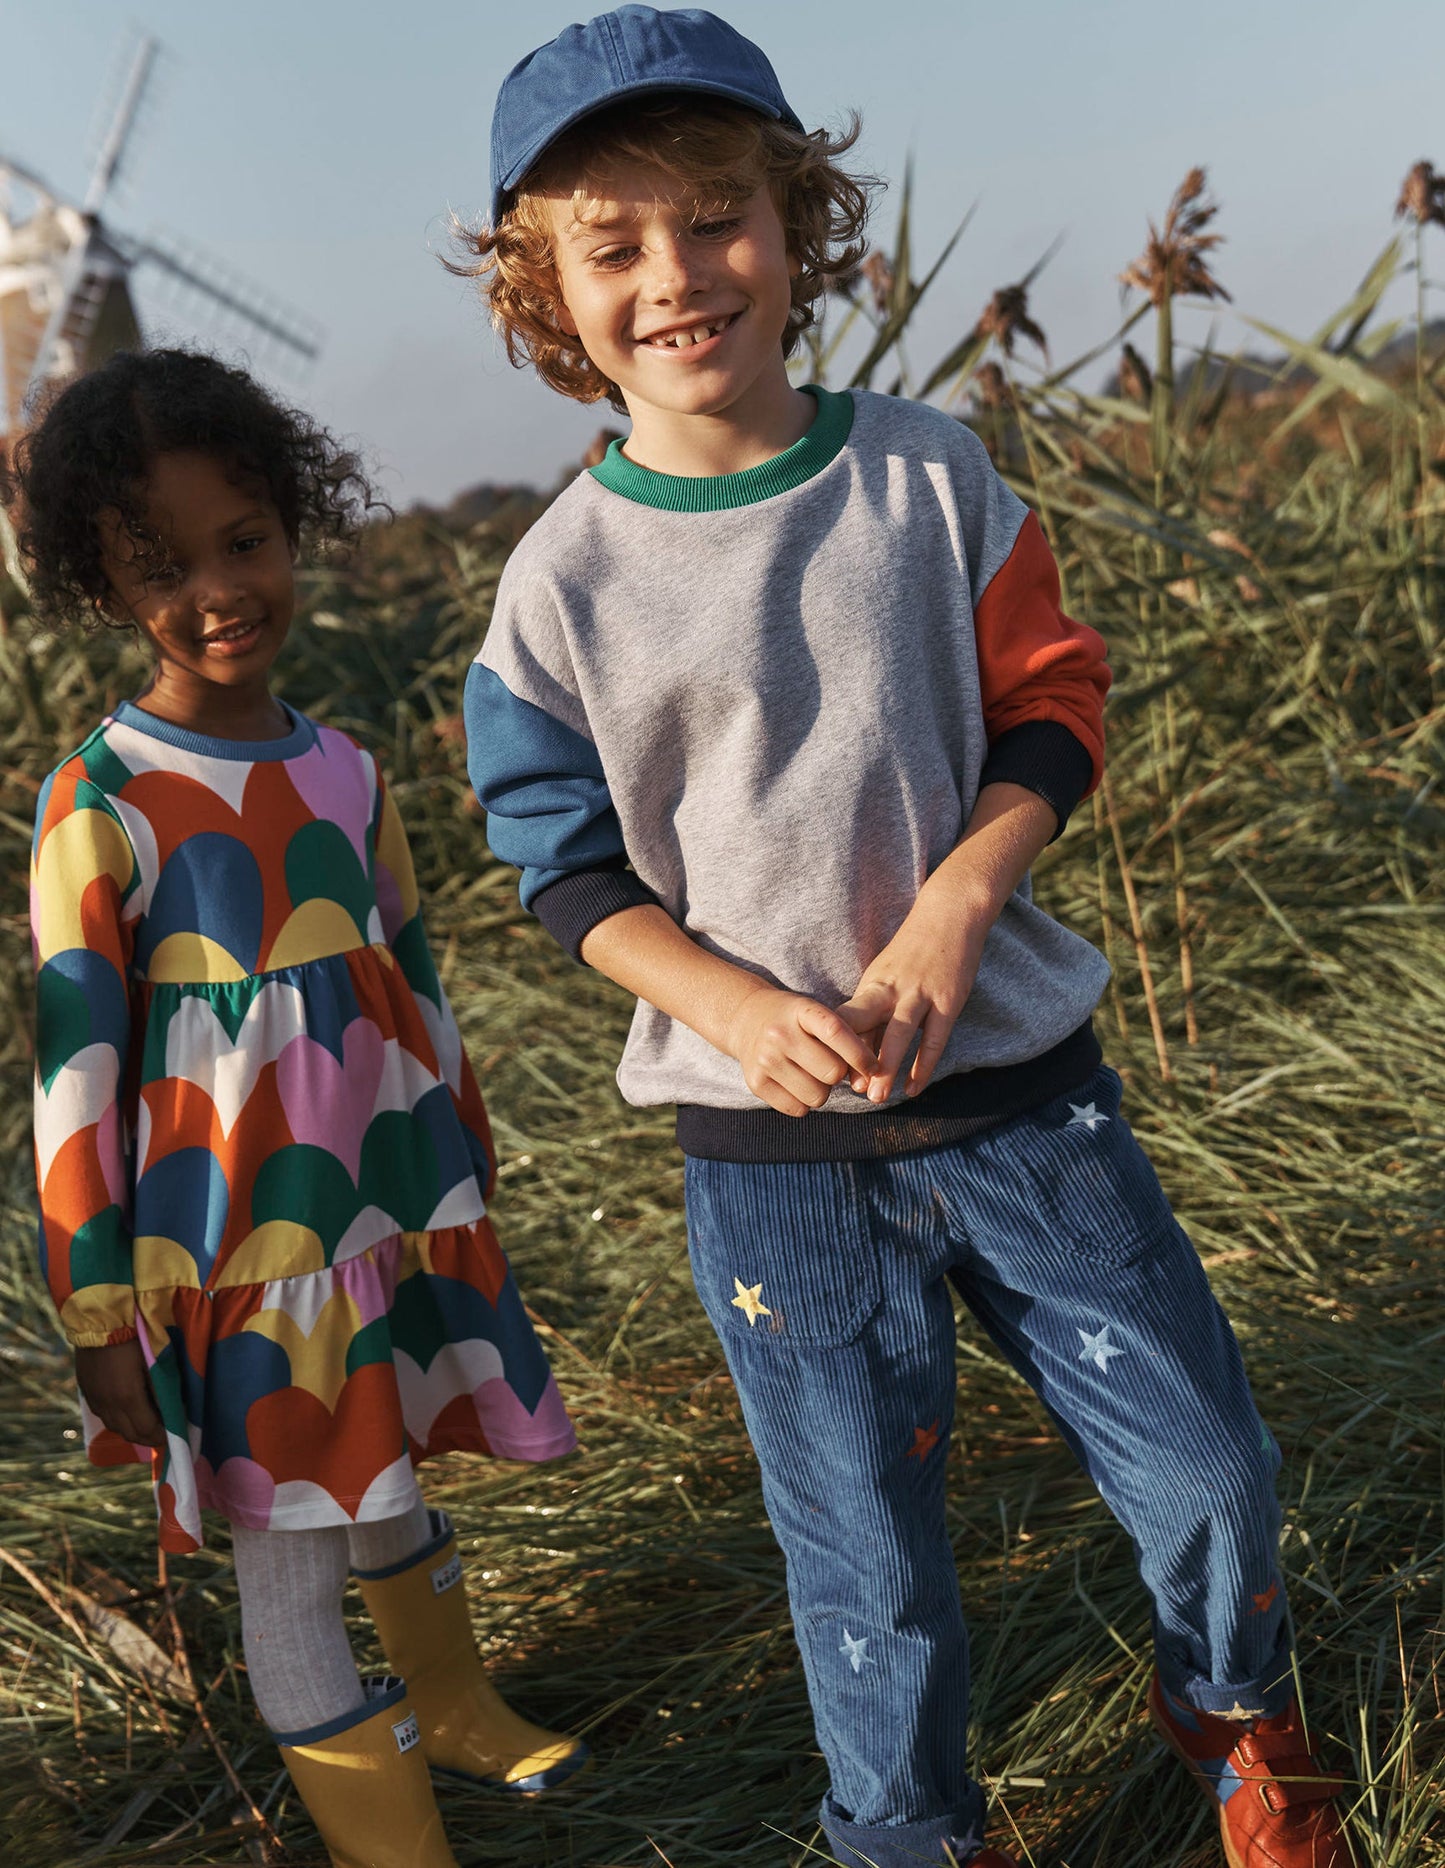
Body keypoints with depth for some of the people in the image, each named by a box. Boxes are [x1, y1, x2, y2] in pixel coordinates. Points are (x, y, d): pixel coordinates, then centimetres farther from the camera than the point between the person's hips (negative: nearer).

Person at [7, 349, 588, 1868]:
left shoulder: (344, 769, 2)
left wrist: (463, 1179, 20)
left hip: (389, 1208, 6)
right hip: (233, 1242, -6)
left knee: (392, 1473, 24)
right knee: (286, 1556, 4)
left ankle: (454, 1709, 49)